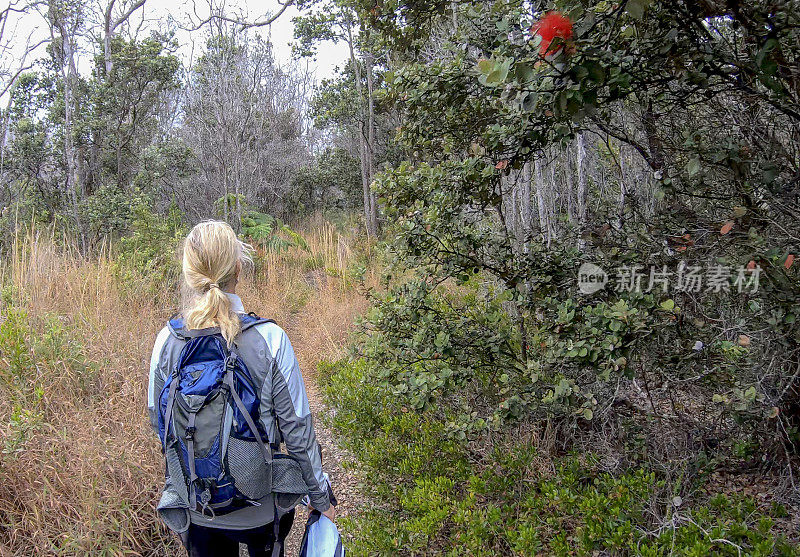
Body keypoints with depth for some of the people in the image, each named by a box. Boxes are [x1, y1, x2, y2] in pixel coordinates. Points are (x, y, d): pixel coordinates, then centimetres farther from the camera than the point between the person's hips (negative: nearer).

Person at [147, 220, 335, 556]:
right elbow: (297, 428, -15)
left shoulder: (167, 340, -13)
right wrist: (319, 495, -1)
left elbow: (157, 419, 2)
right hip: (259, 509, -2)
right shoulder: (268, 339, -21)